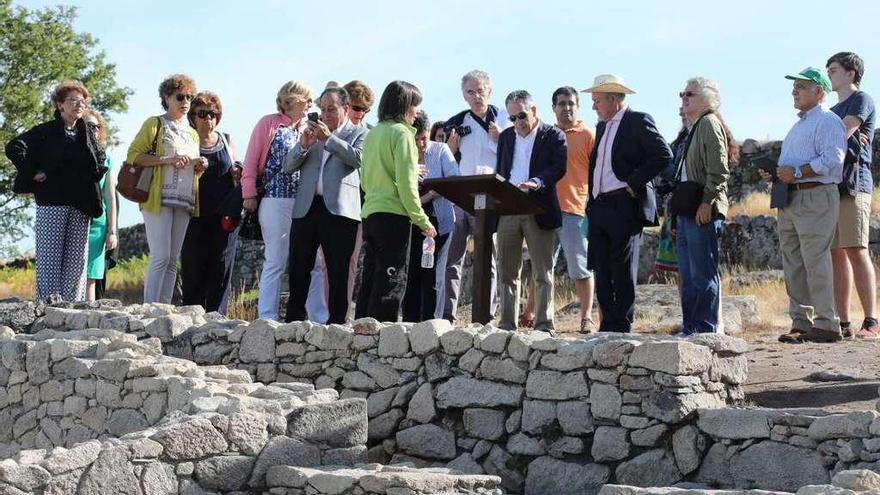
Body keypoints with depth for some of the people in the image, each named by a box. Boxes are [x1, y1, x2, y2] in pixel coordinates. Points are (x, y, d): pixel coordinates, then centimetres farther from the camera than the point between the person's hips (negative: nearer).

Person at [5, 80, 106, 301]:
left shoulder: (88, 134, 16)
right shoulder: (46, 131, 2)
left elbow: (100, 158, 31)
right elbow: (14, 148, -7)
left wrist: (96, 174, 14)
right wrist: (32, 173, -10)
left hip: (81, 207, 5)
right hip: (51, 203, -5)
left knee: (77, 261, 3)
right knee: (50, 259, -6)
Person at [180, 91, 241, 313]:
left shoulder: (227, 141, 14)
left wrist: (237, 174, 1)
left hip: (225, 215, 3)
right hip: (196, 216, -2)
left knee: (221, 267, 0)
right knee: (193, 268, -3)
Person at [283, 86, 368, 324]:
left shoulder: (359, 133, 8)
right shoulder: (314, 131, 19)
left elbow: (358, 158, -12)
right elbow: (288, 165, 13)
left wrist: (328, 139, -12)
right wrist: (304, 144, -6)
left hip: (339, 210, -4)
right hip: (306, 208, 4)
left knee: (338, 272, -1)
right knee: (298, 269, 5)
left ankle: (337, 322, 1)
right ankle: (293, 320, 10)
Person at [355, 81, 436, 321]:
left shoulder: (372, 133, 14)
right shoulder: (402, 133, -8)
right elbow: (406, 184, -14)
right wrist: (423, 220, -10)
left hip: (370, 212, 8)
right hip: (393, 214, -8)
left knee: (370, 279, 11)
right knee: (391, 281, -5)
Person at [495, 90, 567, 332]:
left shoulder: (553, 136, 1)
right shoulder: (506, 136, 17)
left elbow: (559, 167, -12)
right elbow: (500, 171, 17)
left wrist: (536, 182, -29)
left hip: (538, 211, -5)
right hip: (507, 211, 5)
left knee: (543, 273, -2)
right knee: (507, 272, 7)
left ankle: (544, 324, 0)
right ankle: (507, 324, 12)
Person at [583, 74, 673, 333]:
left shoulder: (638, 121, -5)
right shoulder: (602, 127, 20)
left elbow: (663, 155, -15)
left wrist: (633, 182, -15)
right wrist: (591, 202, 14)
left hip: (625, 207, -8)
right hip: (599, 208, 8)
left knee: (622, 272, -5)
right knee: (602, 271, 8)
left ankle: (621, 327, -2)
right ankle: (608, 326, 14)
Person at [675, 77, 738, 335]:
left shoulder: (709, 123, -7)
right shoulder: (693, 127, 21)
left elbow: (719, 170, -16)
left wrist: (707, 202, -21)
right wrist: (676, 209, 19)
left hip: (703, 211, -10)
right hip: (686, 211, 10)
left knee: (703, 274, -7)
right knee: (688, 275, 11)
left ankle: (706, 329, -4)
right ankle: (690, 328, 15)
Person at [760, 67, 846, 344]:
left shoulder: (828, 121, -5)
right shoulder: (798, 125, 26)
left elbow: (832, 160, -18)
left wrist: (796, 172, -20)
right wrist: (775, 175, 12)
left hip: (815, 197, -10)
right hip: (789, 201, 10)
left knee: (815, 262, -12)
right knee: (793, 266, 7)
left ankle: (826, 325, -10)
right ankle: (801, 324, 11)